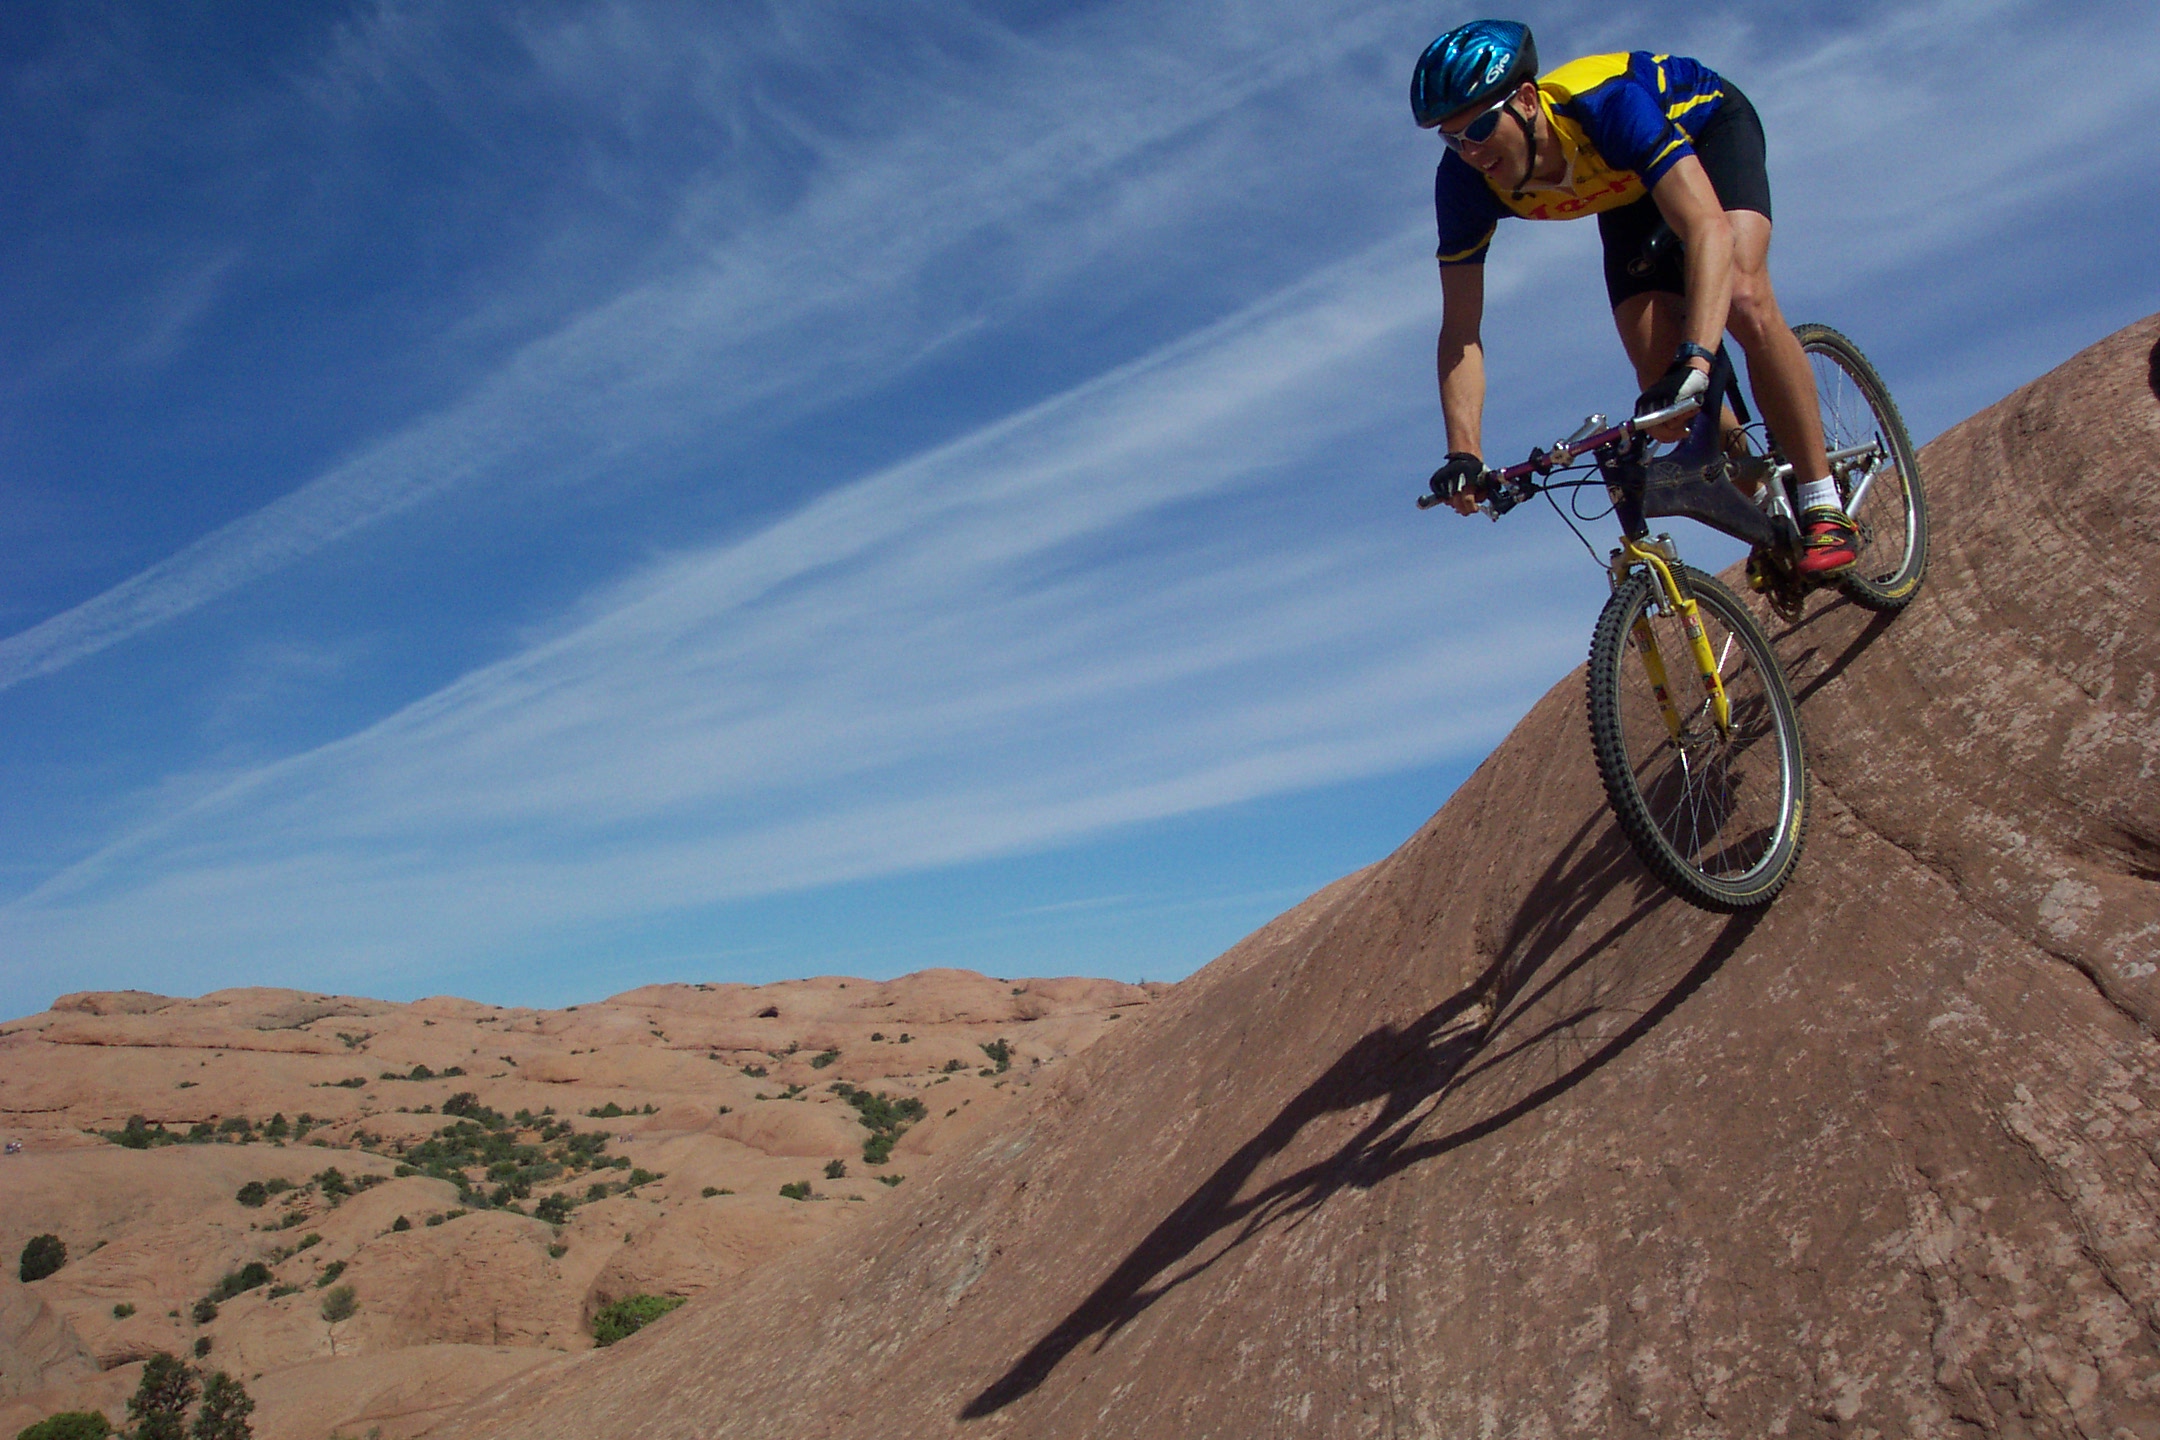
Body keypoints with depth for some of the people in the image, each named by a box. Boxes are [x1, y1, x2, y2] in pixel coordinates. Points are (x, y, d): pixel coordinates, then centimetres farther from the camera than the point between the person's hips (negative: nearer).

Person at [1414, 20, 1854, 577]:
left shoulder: (1607, 105, -42)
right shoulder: (1464, 182, -29)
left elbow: (1707, 228, -50)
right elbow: (1460, 329, -26)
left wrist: (1697, 360, -64)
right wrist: (1464, 453, -38)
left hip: (1708, 124, -4)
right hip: (1628, 190, 4)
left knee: (1744, 301, -31)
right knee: (1660, 381, -14)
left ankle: (1824, 508, -20)